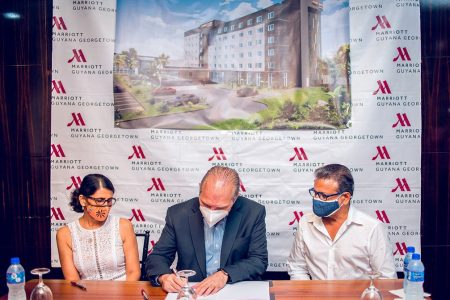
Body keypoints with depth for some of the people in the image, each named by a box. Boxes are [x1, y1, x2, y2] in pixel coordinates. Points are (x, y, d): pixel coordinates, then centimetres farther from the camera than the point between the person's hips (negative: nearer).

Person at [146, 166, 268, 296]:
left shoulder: (254, 213, -8)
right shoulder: (178, 214, -6)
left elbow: (259, 260, -6)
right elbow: (157, 256, 1)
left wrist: (225, 275, -21)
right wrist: (163, 276, -21)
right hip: (190, 292, 1)